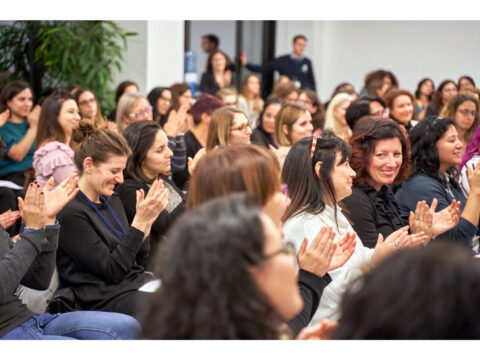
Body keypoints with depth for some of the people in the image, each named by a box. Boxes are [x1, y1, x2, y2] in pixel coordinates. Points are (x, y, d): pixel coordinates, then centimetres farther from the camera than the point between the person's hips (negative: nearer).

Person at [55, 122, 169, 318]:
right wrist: (140, 221, -17)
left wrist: (147, 221, -1)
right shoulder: (70, 213, -12)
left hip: (139, 283, 9)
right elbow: (112, 271, -14)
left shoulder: (113, 201, 15)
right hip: (108, 299, -9)